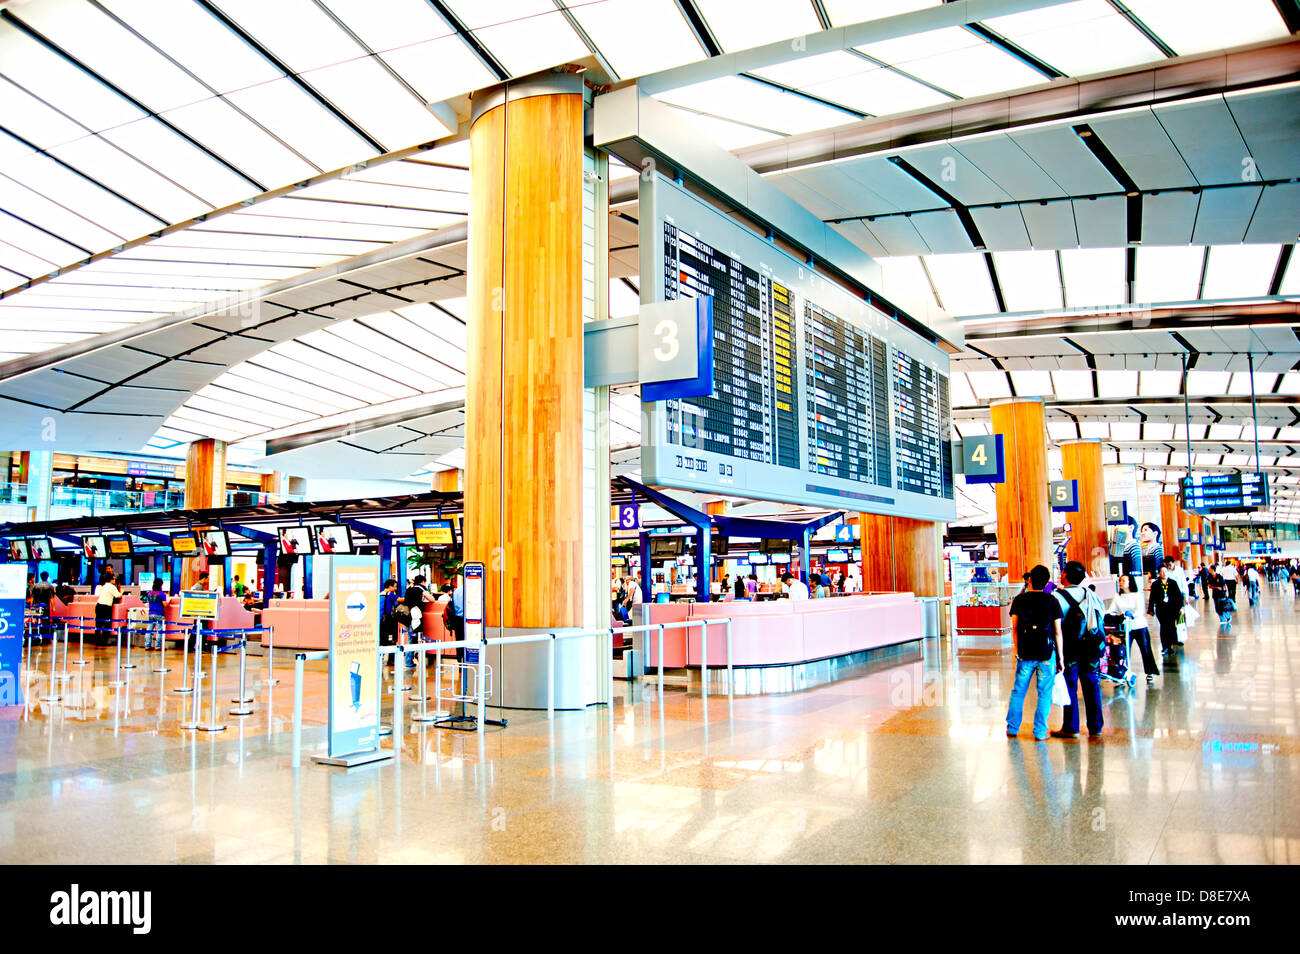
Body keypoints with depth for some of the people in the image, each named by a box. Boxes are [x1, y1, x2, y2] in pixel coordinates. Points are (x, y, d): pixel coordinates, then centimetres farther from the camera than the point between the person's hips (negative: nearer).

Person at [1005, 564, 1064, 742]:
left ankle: (1012, 729, 18)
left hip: (1025, 653, 1)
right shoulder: (1052, 602, -3)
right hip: (1047, 654, -1)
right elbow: (1057, 632, -3)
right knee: (1044, 693, 7)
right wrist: (1060, 657, 3)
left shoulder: (1020, 599, -1)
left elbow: (1015, 626, 2)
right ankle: (1040, 732, 8)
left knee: (1018, 691, 11)